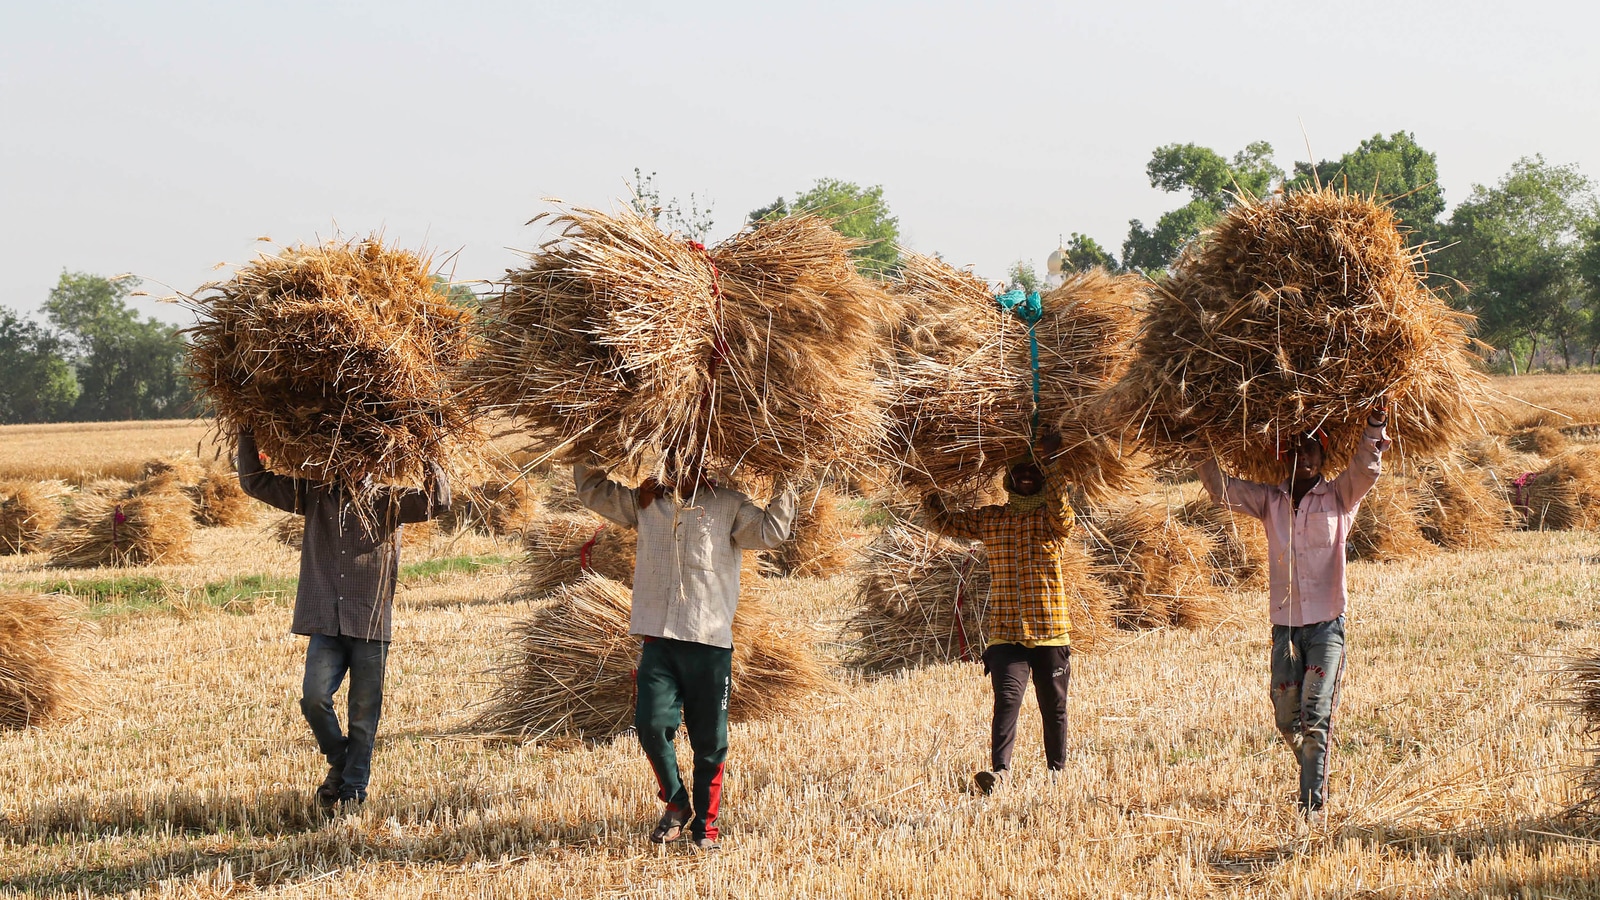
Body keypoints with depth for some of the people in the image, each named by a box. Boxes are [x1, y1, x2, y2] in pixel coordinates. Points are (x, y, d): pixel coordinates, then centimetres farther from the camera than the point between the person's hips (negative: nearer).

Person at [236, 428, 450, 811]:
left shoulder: (388, 498, 5)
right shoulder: (314, 493, 10)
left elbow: (437, 501, -7)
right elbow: (255, 481, 12)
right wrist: (247, 435, 1)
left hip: (371, 623, -1)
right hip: (326, 622, 1)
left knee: (364, 714, 3)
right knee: (314, 697, -15)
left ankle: (353, 787, 17)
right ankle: (339, 762, 11)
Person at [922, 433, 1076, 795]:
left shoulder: (1052, 519, 4)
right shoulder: (990, 519, 13)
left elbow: (1062, 517, -19)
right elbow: (945, 523, 16)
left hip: (1051, 631, -1)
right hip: (1005, 632, 1)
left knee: (1054, 707, 7)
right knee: (1007, 698, -16)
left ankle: (1058, 773, 19)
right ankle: (999, 770, -26)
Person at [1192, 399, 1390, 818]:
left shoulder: (1338, 497, 2)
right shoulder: (1270, 500, 9)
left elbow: (1366, 471, -12)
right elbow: (1223, 489, 8)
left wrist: (1374, 430, -27)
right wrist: (1202, 453, -5)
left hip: (1327, 625, -3)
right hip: (1285, 623, 3)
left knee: (1316, 717, -12)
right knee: (1287, 719, 7)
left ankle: (1312, 803, -12)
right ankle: (1317, 780, 31)